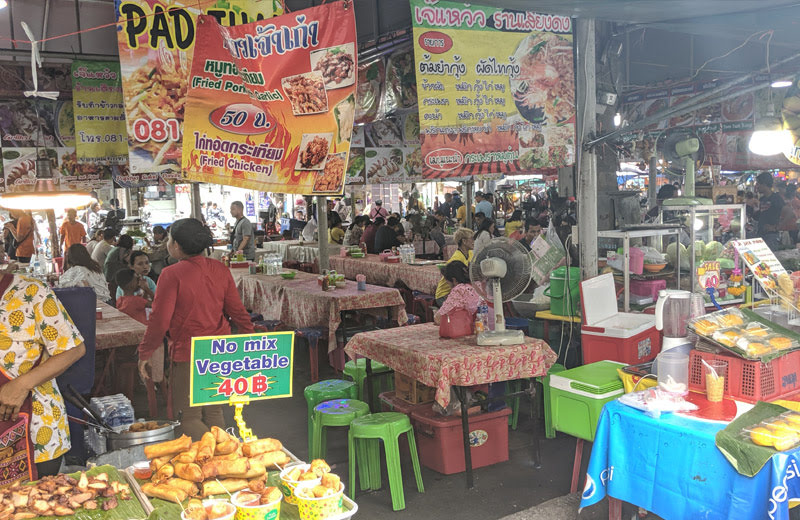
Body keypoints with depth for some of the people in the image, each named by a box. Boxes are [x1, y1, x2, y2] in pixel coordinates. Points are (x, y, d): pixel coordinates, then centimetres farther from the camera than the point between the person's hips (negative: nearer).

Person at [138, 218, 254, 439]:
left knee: (190, 418, 4)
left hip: (188, 354, -6)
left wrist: (144, 354, -1)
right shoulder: (220, 269, 2)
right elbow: (237, 311, 6)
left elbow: (160, 320, -13)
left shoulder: (172, 275, -14)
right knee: (214, 413, 18)